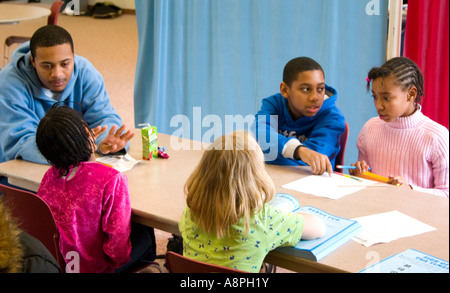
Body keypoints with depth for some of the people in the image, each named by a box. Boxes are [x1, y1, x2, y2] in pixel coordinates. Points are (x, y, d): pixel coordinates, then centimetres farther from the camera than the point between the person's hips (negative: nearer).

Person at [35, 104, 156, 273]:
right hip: (95, 267, -5)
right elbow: (117, 239, -27)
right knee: (145, 232, 24)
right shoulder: (112, 180, -30)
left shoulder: (50, 176, -11)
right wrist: (119, 258, -5)